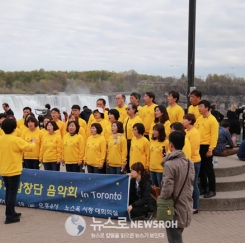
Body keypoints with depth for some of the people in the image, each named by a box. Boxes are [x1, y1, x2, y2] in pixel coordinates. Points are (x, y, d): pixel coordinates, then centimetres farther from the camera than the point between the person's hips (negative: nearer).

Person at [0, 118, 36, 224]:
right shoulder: (16, 140, -17)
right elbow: (29, 147, -9)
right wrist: (33, 142, 12)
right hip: (13, 170, -7)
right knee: (12, 193, -2)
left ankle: (11, 213, 26)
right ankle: (9, 216, -1)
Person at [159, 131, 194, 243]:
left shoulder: (169, 164, -19)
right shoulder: (189, 163, 3)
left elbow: (167, 189, -20)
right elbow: (191, 185, 10)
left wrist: (160, 199, -5)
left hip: (174, 210, -7)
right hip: (185, 209, 7)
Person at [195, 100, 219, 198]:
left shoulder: (212, 120, -11)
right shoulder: (199, 119, 10)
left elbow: (214, 136, -14)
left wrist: (210, 149, -17)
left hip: (206, 147, -7)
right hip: (198, 146, 7)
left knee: (208, 169, 0)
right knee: (201, 168, 12)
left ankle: (212, 190, 9)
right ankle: (203, 188, 23)